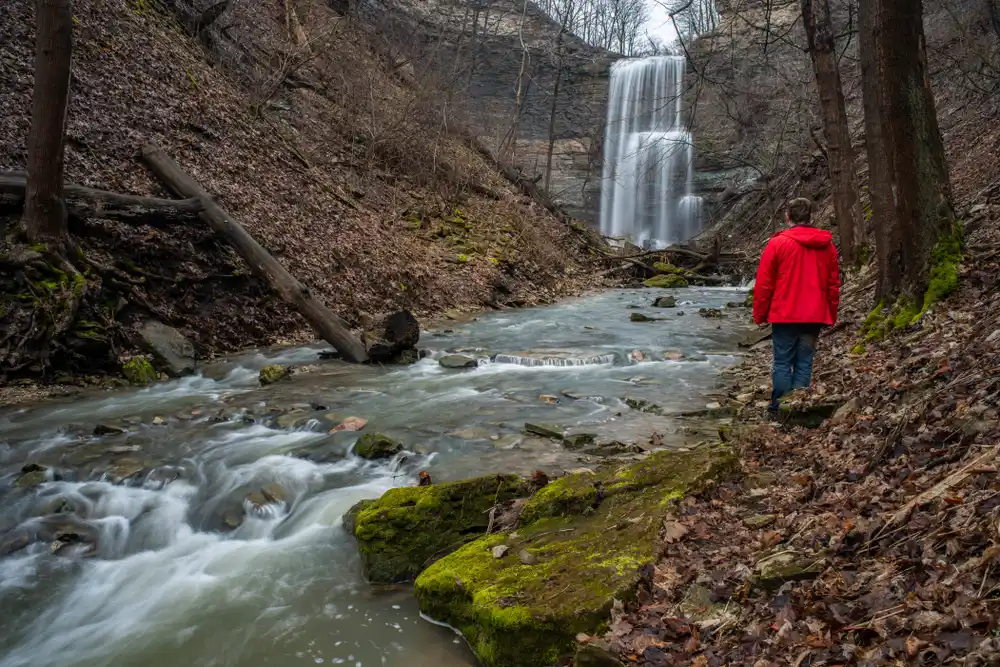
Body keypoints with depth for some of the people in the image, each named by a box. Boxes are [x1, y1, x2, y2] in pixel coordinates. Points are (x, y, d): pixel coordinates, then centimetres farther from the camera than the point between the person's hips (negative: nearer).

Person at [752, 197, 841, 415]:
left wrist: (760, 314, 3)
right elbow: (834, 284, 12)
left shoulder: (778, 243, -6)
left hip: (785, 315, -3)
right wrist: (831, 315, 20)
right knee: (804, 364, 7)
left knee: (783, 363, 2)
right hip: (815, 316, 4)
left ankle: (780, 409, 4)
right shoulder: (827, 245, 8)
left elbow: (763, 283, -5)